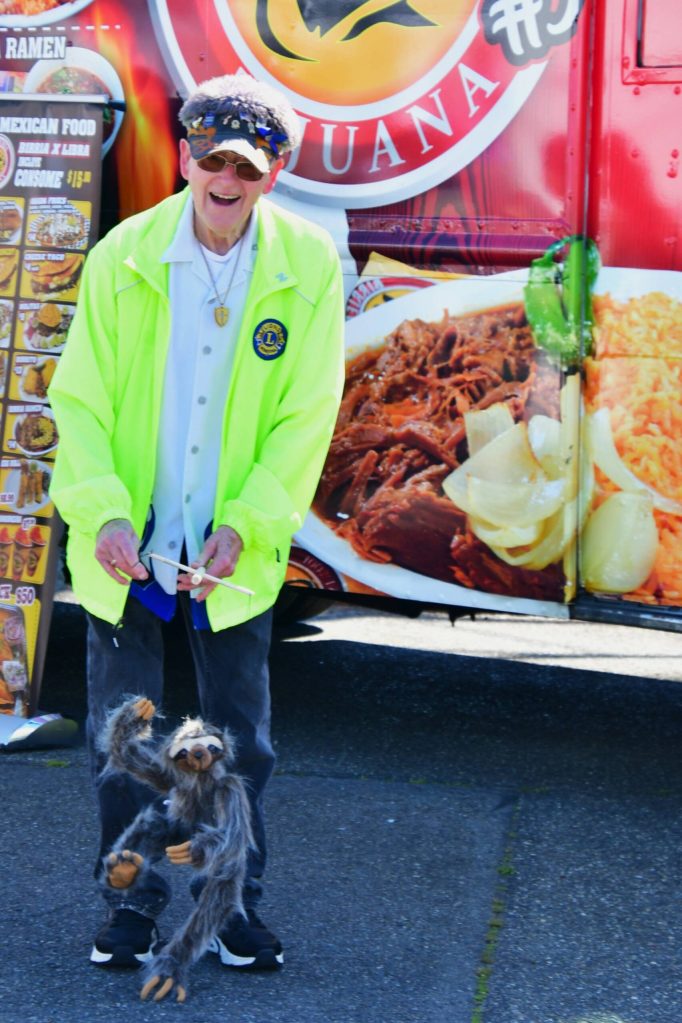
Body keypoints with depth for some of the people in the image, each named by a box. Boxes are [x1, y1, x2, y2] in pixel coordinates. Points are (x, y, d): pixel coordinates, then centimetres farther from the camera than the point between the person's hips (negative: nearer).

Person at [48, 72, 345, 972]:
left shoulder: (309, 266, -7)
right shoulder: (124, 255, -8)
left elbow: (307, 418, -6)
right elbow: (79, 398, -5)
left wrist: (243, 527, -15)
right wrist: (103, 512, -19)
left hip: (237, 550, 0)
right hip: (128, 545, 0)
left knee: (241, 738, 9)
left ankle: (234, 904, 24)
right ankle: (131, 907, 23)